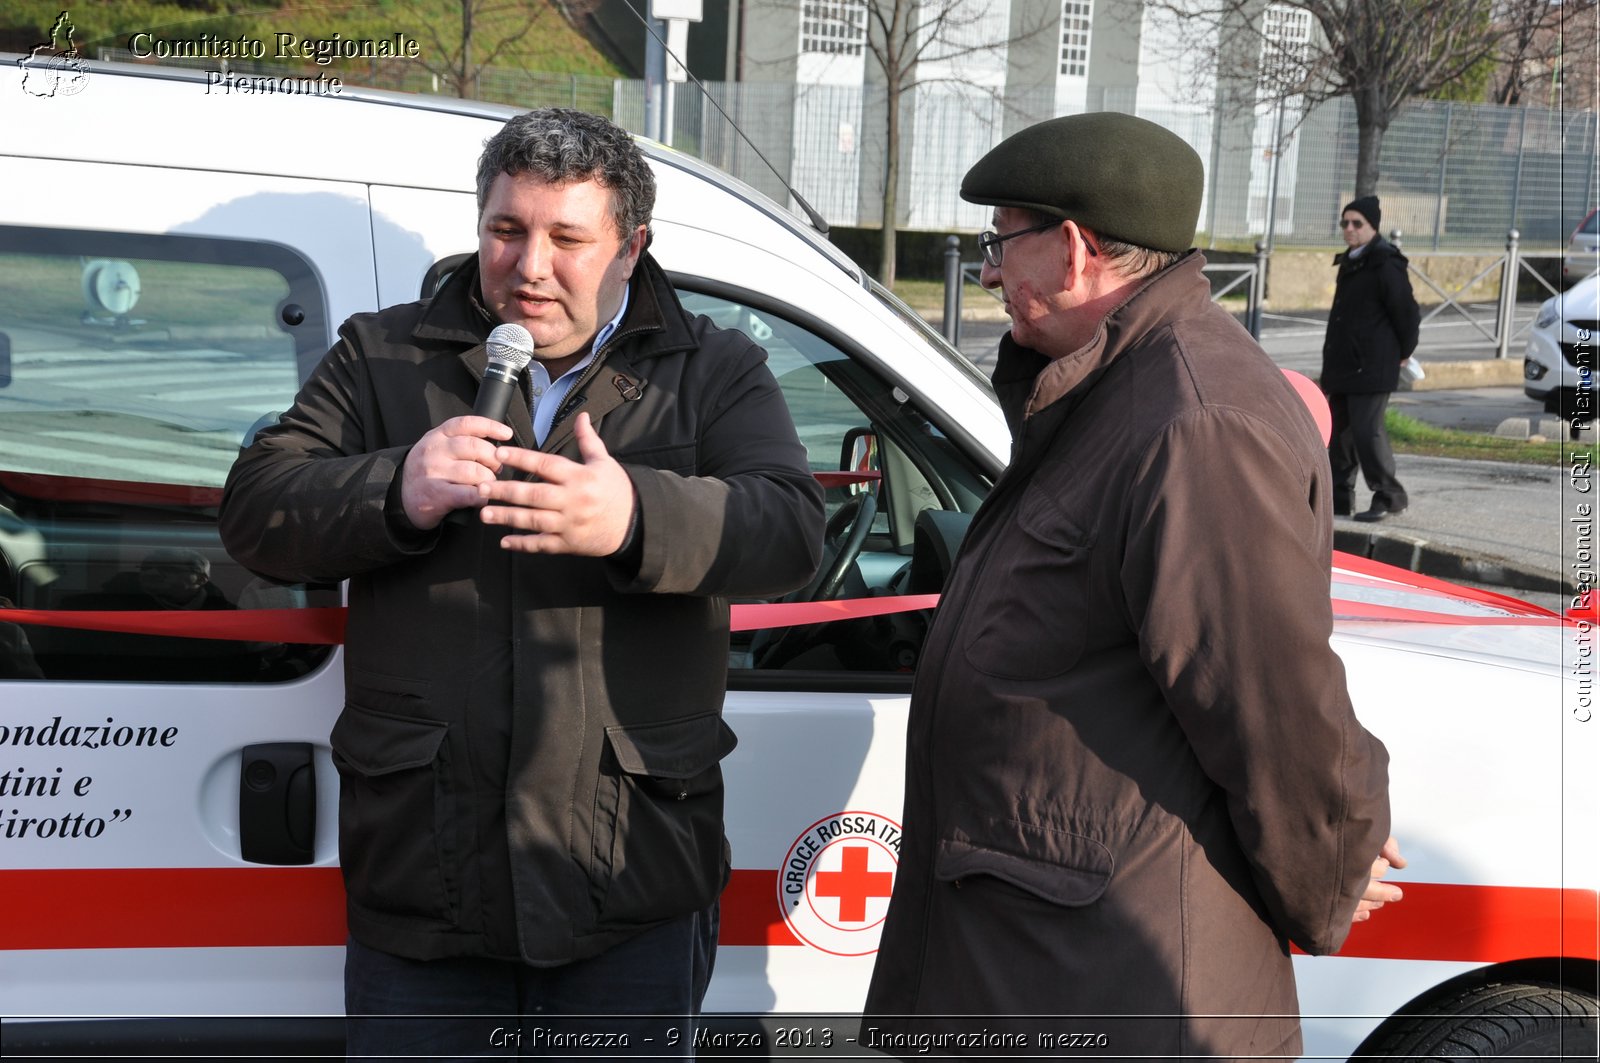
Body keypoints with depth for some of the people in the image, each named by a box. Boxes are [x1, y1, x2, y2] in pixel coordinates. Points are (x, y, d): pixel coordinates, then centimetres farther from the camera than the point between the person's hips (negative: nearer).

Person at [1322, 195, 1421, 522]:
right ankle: (1339, 498, 18)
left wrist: (1402, 354, -1)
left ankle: (1389, 497, -1)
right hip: (1342, 365, 9)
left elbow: (1408, 314, -12)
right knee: (1339, 433, 11)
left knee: (1367, 431, -12)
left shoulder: (1385, 266, -13)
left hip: (1371, 369, -9)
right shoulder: (1349, 264, 16)